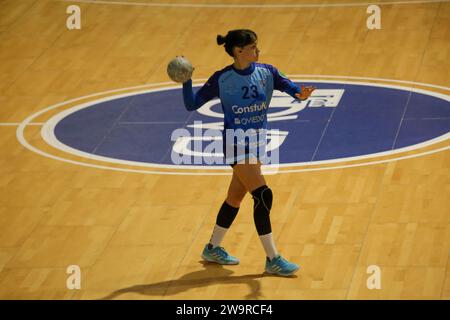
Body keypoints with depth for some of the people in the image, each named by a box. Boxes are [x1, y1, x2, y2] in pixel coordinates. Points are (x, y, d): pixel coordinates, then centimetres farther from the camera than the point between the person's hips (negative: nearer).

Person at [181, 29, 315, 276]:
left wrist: (301, 94, -38)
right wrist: (186, 81, -24)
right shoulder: (222, 79, -12)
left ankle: (213, 249, 35)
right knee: (263, 195, -15)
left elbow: (290, 87, -15)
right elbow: (191, 105, -8)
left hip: (256, 144, 6)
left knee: (235, 198, 17)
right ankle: (273, 260, -10)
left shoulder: (266, 72, -2)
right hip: (236, 145, -6)